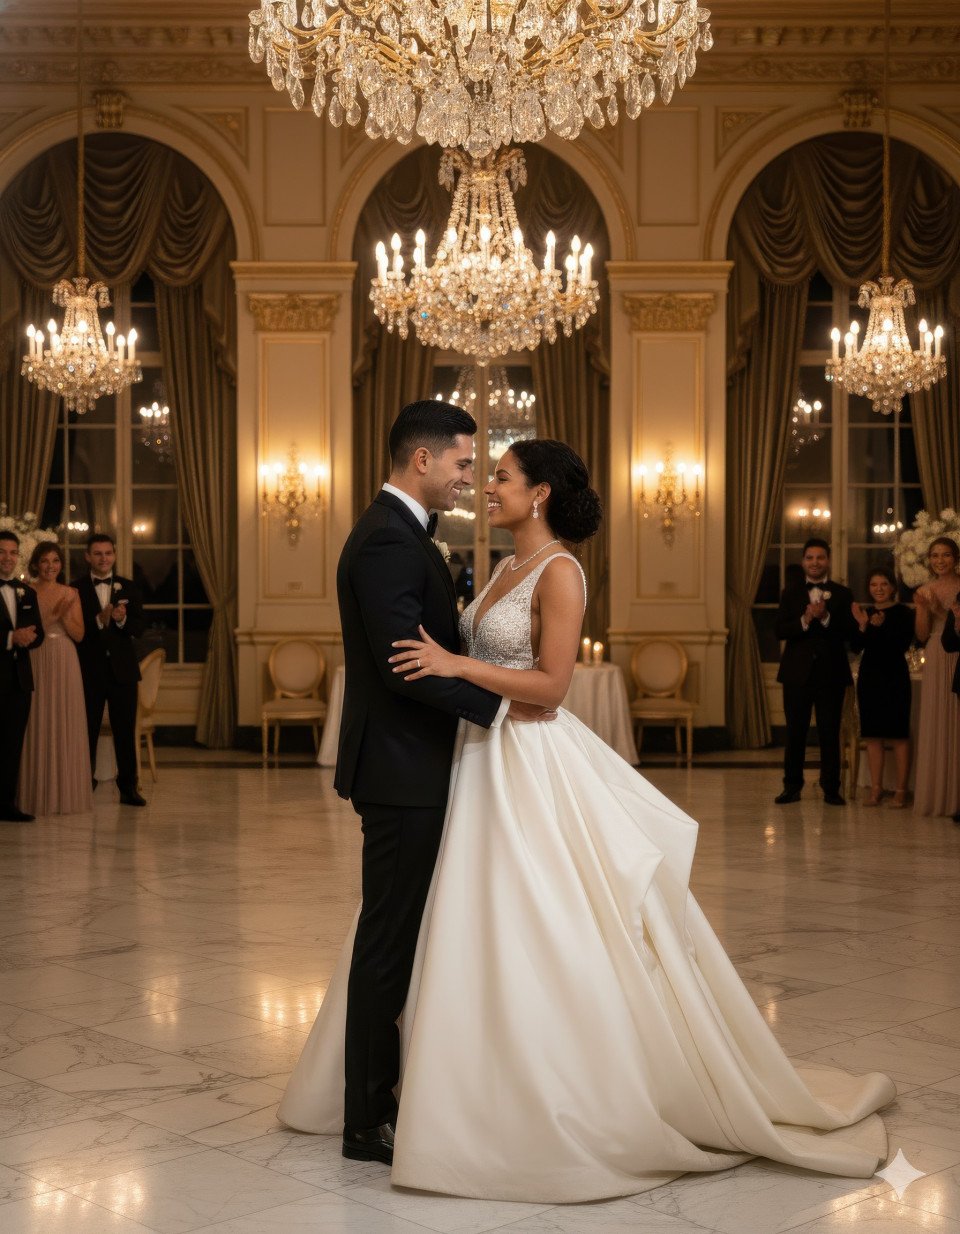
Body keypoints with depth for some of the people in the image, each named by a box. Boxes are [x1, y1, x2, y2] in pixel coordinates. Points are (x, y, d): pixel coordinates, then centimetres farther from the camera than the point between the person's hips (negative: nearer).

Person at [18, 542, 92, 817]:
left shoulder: (71, 594, 7)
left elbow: (79, 635, 5)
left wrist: (64, 616, -11)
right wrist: (52, 616, -12)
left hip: (65, 663, 2)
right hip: (35, 663, -2)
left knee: (65, 727, 4)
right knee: (37, 727, 1)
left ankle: (66, 794, 10)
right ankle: (38, 796, 7)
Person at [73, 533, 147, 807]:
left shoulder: (129, 588, 9)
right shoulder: (76, 588, 1)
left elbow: (138, 628, 0)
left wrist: (122, 619, -20)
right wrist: (100, 620, -23)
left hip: (122, 668, 2)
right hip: (89, 669, -2)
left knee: (126, 730, 4)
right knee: (87, 730, 5)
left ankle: (129, 787, 10)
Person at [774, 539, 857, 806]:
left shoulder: (842, 594, 5)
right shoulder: (790, 593, 8)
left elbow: (850, 631, -6)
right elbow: (780, 631, -3)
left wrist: (825, 617, -19)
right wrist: (805, 620, -18)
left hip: (831, 673, -1)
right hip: (797, 673, 1)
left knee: (830, 733, 3)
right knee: (795, 732, 6)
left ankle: (831, 789, 9)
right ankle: (792, 786, 13)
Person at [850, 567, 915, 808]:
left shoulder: (903, 613, -4)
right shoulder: (863, 612, 8)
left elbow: (904, 645, -13)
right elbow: (855, 646, 0)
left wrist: (882, 626, -23)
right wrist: (862, 626, -16)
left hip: (895, 677, -4)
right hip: (869, 677, 4)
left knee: (899, 735, -1)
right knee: (872, 735, 5)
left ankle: (901, 790, 2)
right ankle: (876, 788, 11)